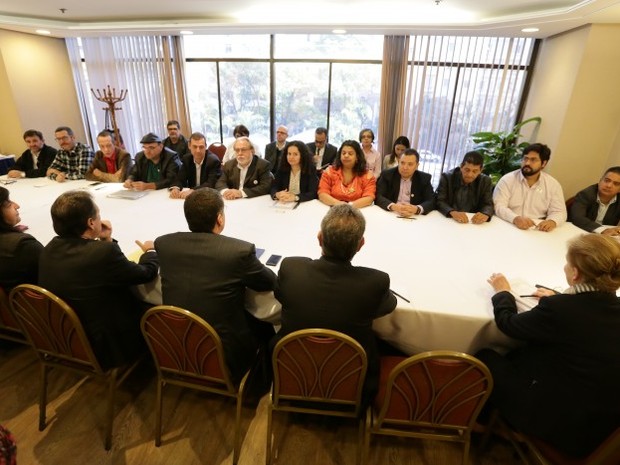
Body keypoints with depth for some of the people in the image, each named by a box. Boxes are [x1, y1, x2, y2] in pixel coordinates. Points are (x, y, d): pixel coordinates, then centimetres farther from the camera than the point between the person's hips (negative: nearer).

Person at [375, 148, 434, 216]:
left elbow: (431, 202, -5)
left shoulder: (424, 178, 2)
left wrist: (417, 209, -25)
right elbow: (378, 197, -9)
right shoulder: (387, 175, 0)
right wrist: (393, 206, -27)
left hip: (413, 217, 2)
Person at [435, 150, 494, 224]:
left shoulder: (486, 181, 1)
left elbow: (488, 205, -4)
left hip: (473, 224, 2)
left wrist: (485, 215, -27)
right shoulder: (447, 177, -6)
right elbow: (439, 202, -13)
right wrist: (453, 213, -32)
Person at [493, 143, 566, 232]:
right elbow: (499, 206, -11)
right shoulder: (507, 180, -1)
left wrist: (552, 222, -19)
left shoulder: (553, 185, 7)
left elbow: (558, 212, 5)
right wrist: (515, 218, -29)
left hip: (537, 231, 4)